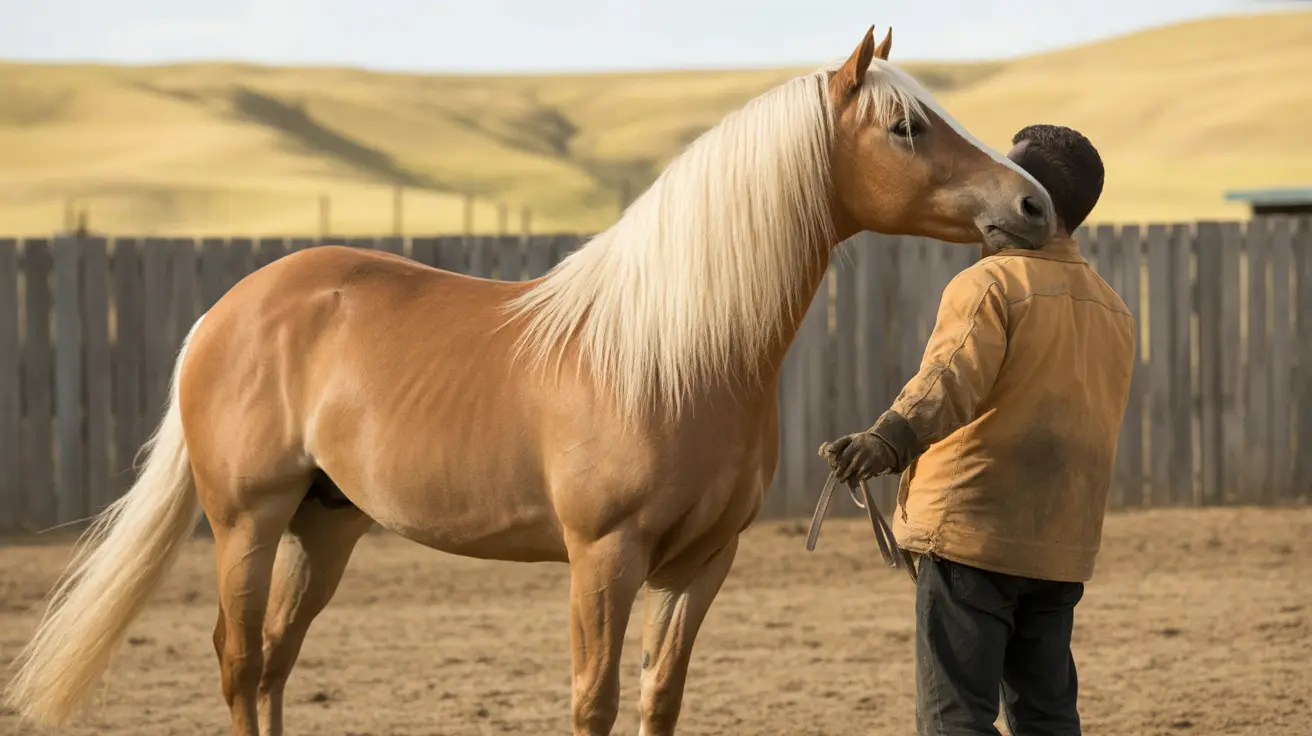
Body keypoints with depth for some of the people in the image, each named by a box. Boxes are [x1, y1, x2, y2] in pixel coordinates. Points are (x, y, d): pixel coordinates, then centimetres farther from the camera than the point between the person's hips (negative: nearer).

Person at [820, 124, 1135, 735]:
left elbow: (950, 381, -28)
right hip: (1062, 550, 7)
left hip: (970, 532, -7)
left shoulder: (990, 284, -10)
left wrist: (888, 440, -44)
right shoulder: (1114, 313, 15)